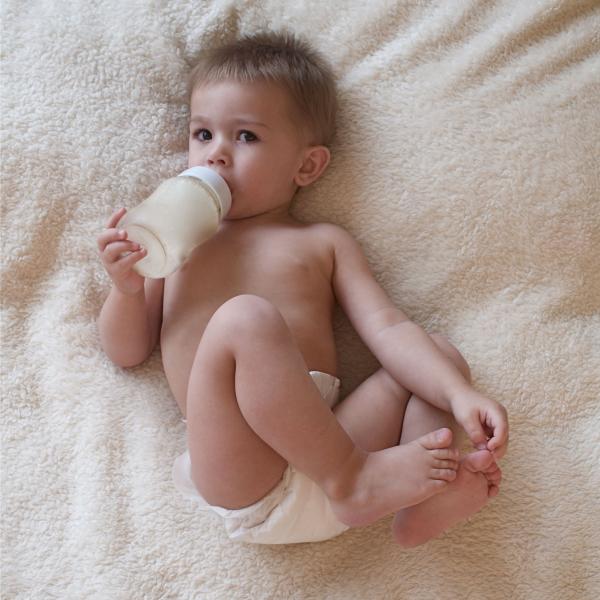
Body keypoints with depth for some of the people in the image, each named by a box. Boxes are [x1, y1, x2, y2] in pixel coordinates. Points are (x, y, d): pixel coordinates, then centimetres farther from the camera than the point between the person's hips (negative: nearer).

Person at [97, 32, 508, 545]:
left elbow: (387, 328, 7)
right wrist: (127, 288, -5)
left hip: (324, 441, 3)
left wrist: (459, 394, -9)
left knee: (441, 355, -5)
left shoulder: (323, 242, 20)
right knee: (245, 318, -27)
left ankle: (428, 502, -27)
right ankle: (351, 477, -25)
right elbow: (126, 352, 17)